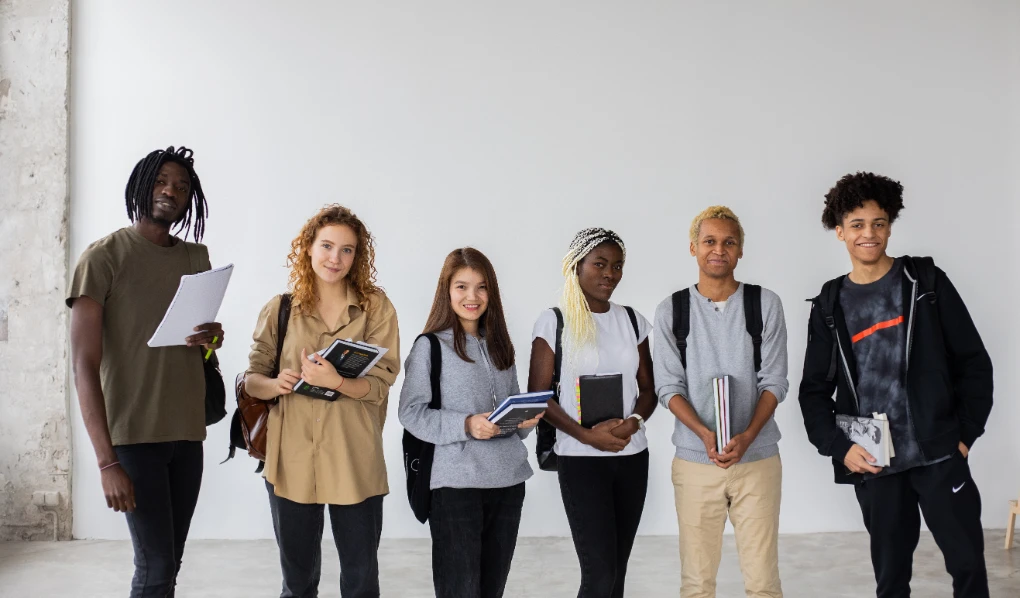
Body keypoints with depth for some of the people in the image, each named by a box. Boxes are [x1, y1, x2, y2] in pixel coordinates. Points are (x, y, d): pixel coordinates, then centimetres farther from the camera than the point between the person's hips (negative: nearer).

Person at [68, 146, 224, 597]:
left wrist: (213, 339, -3)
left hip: (188, 432, 5)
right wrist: (107, 461, -20)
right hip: (134, 435, -5)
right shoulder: (103, 257, -7)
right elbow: (84, 365, -12)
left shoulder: (197, 258, 11)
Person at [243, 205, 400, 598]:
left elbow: (380, 384, -7)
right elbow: (251, 378, 6)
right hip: (291, 460, 1)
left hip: (355, 462, -1)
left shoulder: (376, 307, -1)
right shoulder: (279, 310, 3)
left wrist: (334, 381, -26)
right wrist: (274, 385, -17)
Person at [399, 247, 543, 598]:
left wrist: (526, 419, -2)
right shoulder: (430, 346, -4)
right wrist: (466, 425, -21)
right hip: (456, 482, -5)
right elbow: (411, 412, -9)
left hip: (508, 480, 6)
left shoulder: (499, 346, 14)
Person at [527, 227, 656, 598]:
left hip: (632, 456, 5)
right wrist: (586, 435, -18)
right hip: (580, 459, -5)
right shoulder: (553, 322, -4)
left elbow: (648, 388, 10)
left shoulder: (631, 320, 9)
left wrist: (634, 422, -12)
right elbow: (538, 395, -6)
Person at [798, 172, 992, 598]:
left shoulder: (926, 282, 2)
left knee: (968, 564, 1)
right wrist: (839, 447, -5)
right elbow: (814, 390, 8)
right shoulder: (829, 306, 7)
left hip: (938, 453, -1)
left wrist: (966, 433, -4)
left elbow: (973, 362, 3)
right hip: (872, 463, 2)